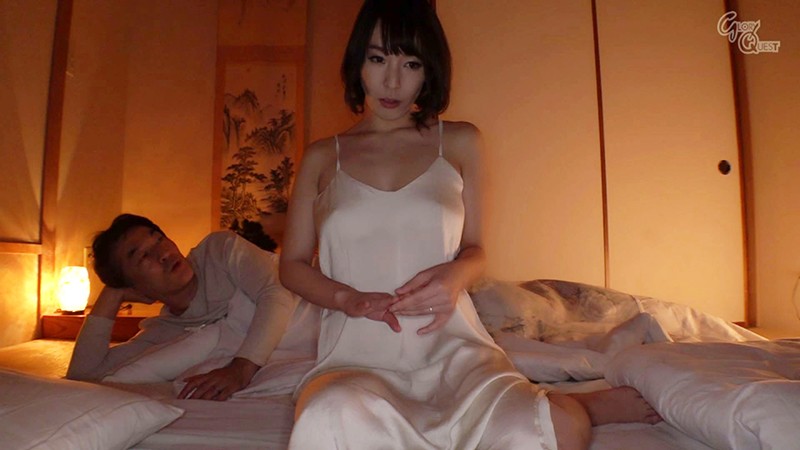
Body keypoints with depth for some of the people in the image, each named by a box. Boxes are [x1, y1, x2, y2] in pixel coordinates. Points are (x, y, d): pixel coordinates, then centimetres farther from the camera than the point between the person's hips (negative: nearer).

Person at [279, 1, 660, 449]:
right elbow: (292, 264, 12)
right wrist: (348, 298, -9)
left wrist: (456, 274, -11)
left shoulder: (460, 142, 10)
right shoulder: (321, 157, 10)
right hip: (356, 354, 2)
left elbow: (475, 249, 15)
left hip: (451, 345, -1)